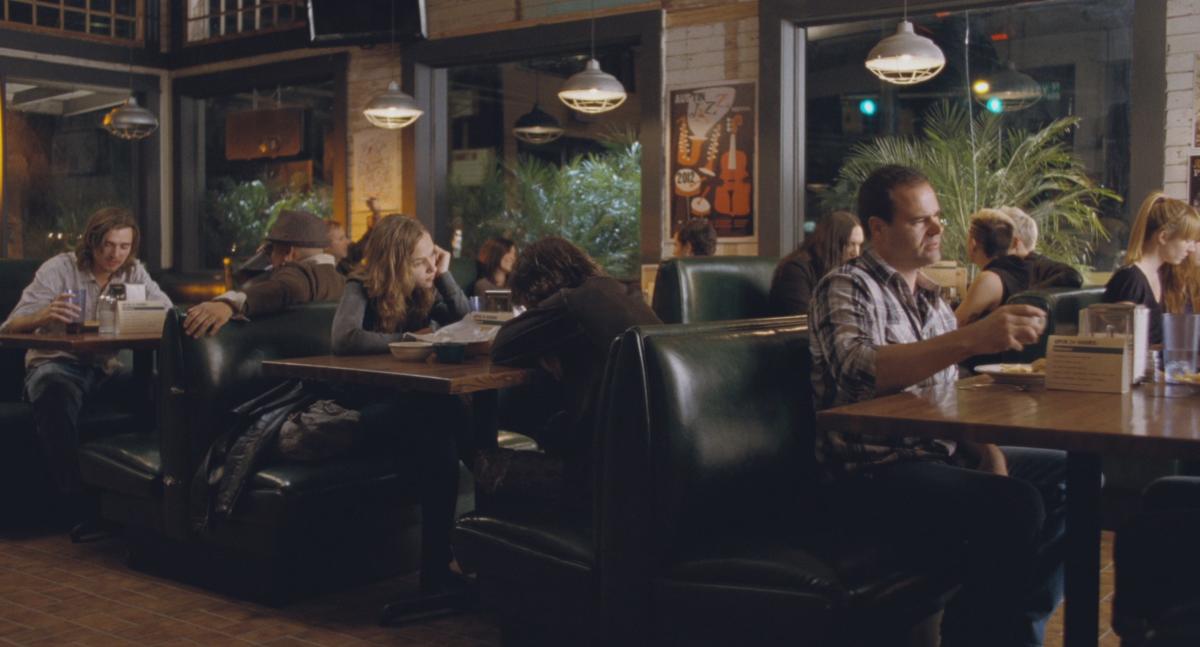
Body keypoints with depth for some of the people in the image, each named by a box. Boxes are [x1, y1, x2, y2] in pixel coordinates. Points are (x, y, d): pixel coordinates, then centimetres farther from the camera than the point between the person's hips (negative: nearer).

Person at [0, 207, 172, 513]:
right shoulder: (59, 269, -6)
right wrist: (43, 316, -38)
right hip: (57, 363, -3)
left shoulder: (134, 272, 7)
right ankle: (80, 506, -35)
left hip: (107, 366, 3)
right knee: (56, 391, -40)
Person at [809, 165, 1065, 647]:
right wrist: (972, 339, -38)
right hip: (874, 473, -9)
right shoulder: (846, 289, -9)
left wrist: (991, 457, 1)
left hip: (942, 456, 9)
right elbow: (860, 368, -30)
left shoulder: (928, 296, 17)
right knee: (1014, 506, -28)